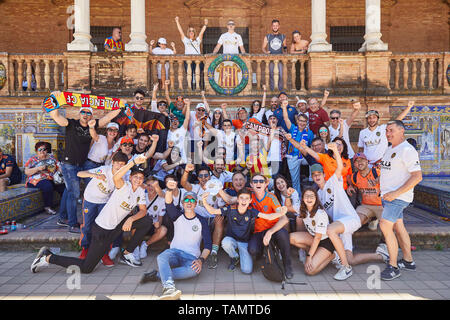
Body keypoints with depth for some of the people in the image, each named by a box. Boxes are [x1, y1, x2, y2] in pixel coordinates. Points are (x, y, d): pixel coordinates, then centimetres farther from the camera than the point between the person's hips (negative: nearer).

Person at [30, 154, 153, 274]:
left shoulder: (140, 192, 3)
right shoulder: (124, 187, -21)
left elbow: (143, 210, 4)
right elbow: (116, 177, -44)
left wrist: (131, 218, -16)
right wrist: (134, 162, -52)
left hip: (117, 225, 8)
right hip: (102, 229, -7)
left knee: (147, 221, 2)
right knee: (86, 268, -5)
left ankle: (127, 254, 12)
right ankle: (48, 257, 12)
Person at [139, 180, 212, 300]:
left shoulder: (202, 221, 9)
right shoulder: (178, 216, 12)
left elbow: (208, 245, 1)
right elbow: (169, 203, -11)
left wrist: (201, 259, -19)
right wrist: (169, 189, -33)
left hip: (191, 257, -1)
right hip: (174, 252, 1)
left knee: (195, 270, -36)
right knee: (161, 257, -34)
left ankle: (158, 275, -29)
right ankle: (168, 287, -54)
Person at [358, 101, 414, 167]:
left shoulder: (384, 128, -1)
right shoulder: (362, 132, 7)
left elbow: (398, 119, -9)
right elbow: (360, 149, 15)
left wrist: (408, 107, -17)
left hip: (382, 164, -2)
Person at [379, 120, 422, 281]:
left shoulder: (407, 150, -14)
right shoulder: (389, 149, 14)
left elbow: (417, 176, -20)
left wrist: (396, 193, -23)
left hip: (398, 197, -9)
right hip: (387, 195, 9)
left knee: (385, 226, -15)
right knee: (398, 226, 14)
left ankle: (393, 266, -5)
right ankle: (408, 261, 26)